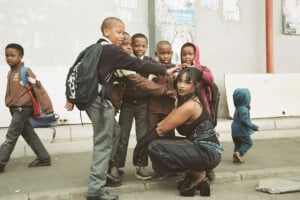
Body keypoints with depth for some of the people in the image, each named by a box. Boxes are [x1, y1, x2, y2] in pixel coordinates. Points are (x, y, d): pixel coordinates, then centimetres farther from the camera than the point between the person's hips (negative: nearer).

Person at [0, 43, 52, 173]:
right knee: (29, 135, 11)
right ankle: (44, 158, 20)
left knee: (11, 136, -2)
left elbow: (38, 88, -14)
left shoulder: (25, 71, -12)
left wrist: (47, 107, -16)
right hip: (15, 109, 8)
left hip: (22, 108, -8)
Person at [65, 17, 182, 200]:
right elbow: (138, 64, -12)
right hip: (101, 101, -9)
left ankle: (104, 171, 27)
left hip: (92, 99, 9)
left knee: (115, 132, 21)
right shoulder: (113, 50, -10)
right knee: (103, 143, -5)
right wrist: (164, 70, -8)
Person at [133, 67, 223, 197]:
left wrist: (142, 143, 0)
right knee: (160, 142, 13)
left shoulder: (190, 106, -17)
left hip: (208, 152, -9)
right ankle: (194, 175, 11)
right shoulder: (185, 101, 12)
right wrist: (143, 141, 0)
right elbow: (163, 123, 7)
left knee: (155, 147, -14)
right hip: (202, 148, 9)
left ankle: (197, 176, -3)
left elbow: (162, 130, -12)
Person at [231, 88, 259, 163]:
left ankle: (235, 157, 14)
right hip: (242, 131, -9)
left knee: (238, 144, 16)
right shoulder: (243, 109, -20)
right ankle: (239, 153, -14)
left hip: (235, 131, 9)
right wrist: (254, 127, -18)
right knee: (248, 143, 2)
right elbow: (244, 120, -24)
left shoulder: (238, 108, 11)